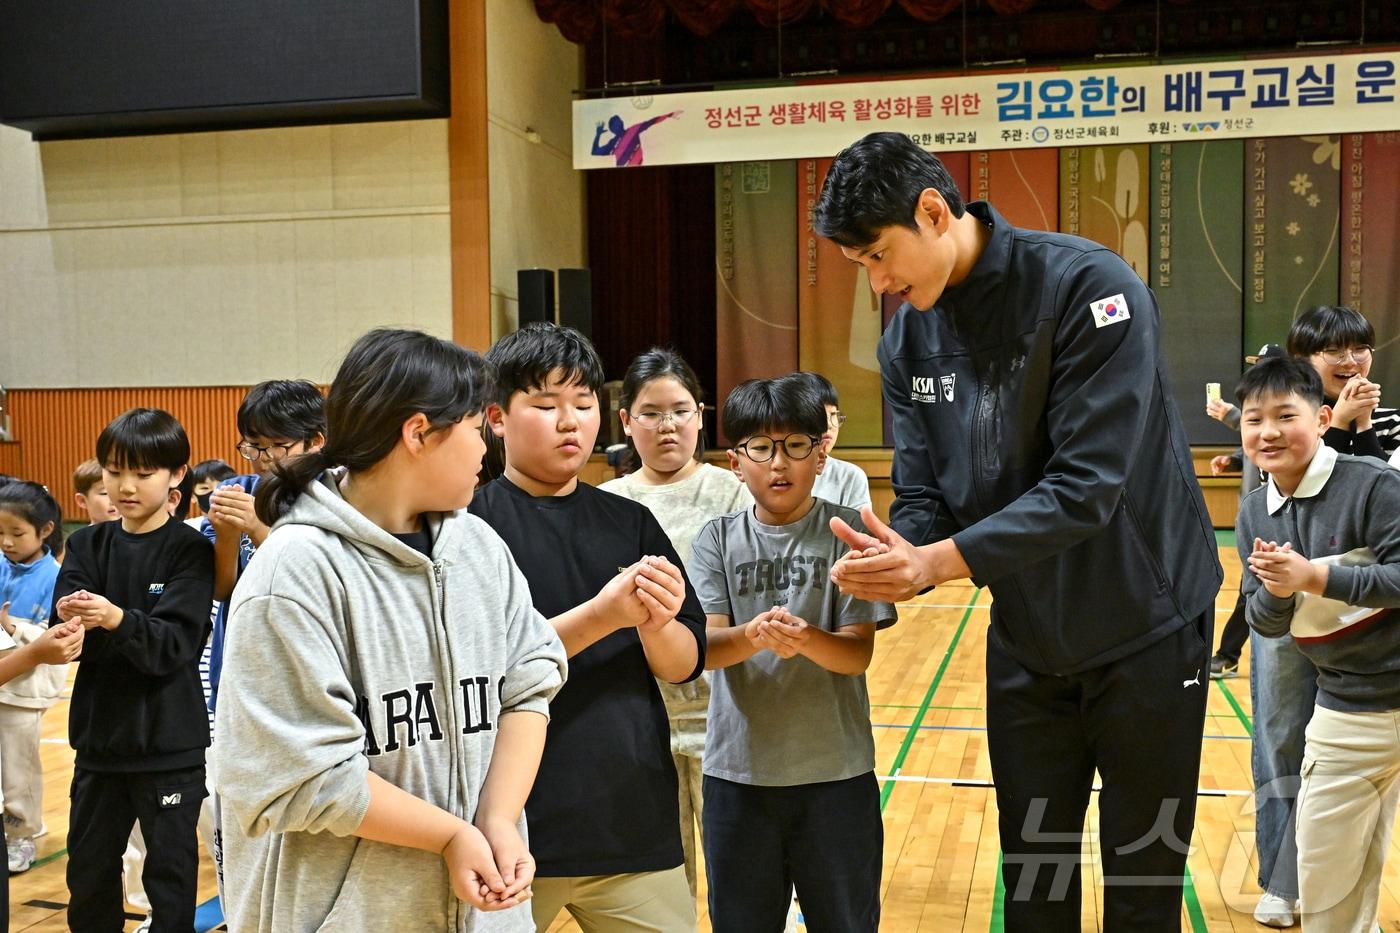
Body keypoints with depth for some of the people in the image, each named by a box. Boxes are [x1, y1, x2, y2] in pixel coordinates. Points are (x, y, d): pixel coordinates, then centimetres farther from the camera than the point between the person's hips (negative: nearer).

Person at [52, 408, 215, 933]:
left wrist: (117, 620, -35)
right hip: (98, 738, 4)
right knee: (88, 870, 14)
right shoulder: (87, 545, 6)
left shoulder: (191, 550, -7)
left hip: (170, 746, -4)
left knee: (170, 873, 5)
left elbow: (176, 644, -18)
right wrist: (70, 621, -28)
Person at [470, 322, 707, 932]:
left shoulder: (630, 522, 8)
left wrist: (655, 625, -16)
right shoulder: (472, 520, -6)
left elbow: (686, 664, 6)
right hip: (516, 831, -4)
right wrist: (599, 615, -23)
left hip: (636, 821, 4)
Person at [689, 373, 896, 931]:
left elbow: (858, 653, -10)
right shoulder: (718, 539, 0)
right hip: (738, 774, 2)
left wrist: (806, 639, -32)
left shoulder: (846, 532, -4)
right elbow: (703, 646, -11)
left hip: (836, 774, -1)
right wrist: (750, 637, -33)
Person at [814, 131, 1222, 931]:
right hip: (1024, 644, 5)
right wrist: (897, 557, -24)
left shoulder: (1090, 288, -22)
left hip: (1144, 634, -5)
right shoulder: (908, 340, -2)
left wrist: (941, 562, -33)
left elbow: (1087, 486, -27)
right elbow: (922, 492, -2)